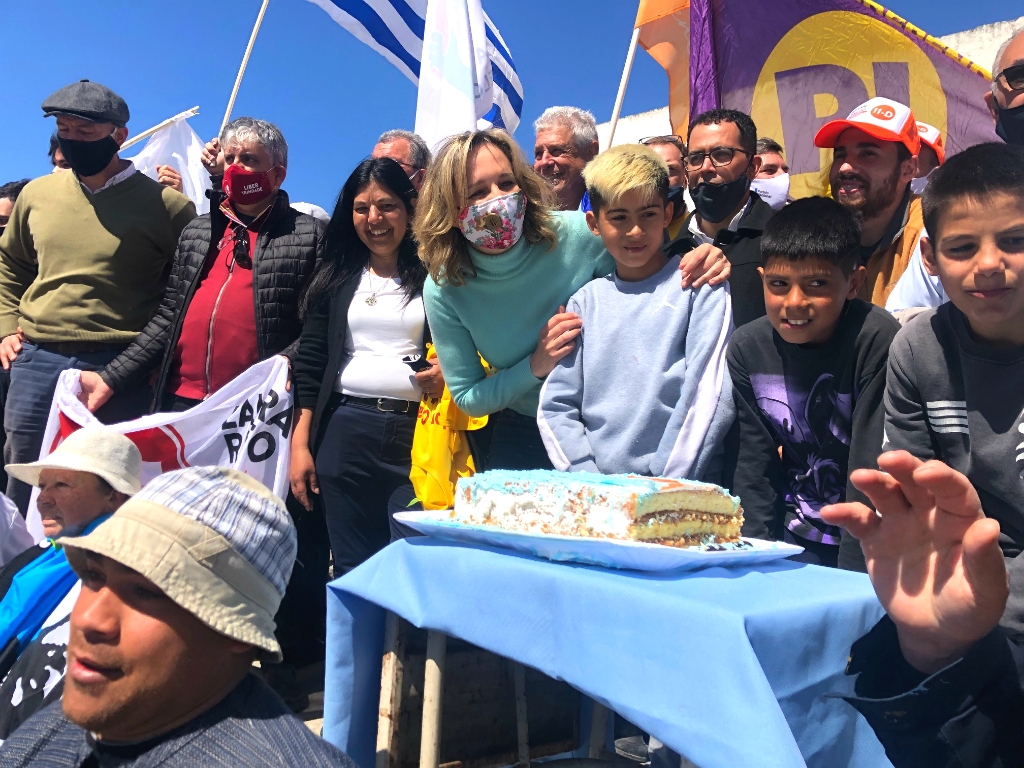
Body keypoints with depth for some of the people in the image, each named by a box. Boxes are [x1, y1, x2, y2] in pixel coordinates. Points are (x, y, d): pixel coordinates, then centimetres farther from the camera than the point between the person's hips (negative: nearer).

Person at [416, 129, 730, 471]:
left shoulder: (577, 234, -16)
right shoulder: (443, 289, -13)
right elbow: (467, 398, -5)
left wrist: (700, 263, -21)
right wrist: (535, 367, -21)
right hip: (521, 439, 1)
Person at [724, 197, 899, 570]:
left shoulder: (876, 339, -15)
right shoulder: (747, 347, -3)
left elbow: (873, 470, -15)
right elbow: (751, 468, 1)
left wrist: (852, 574, -18)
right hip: (793, 537, 3)